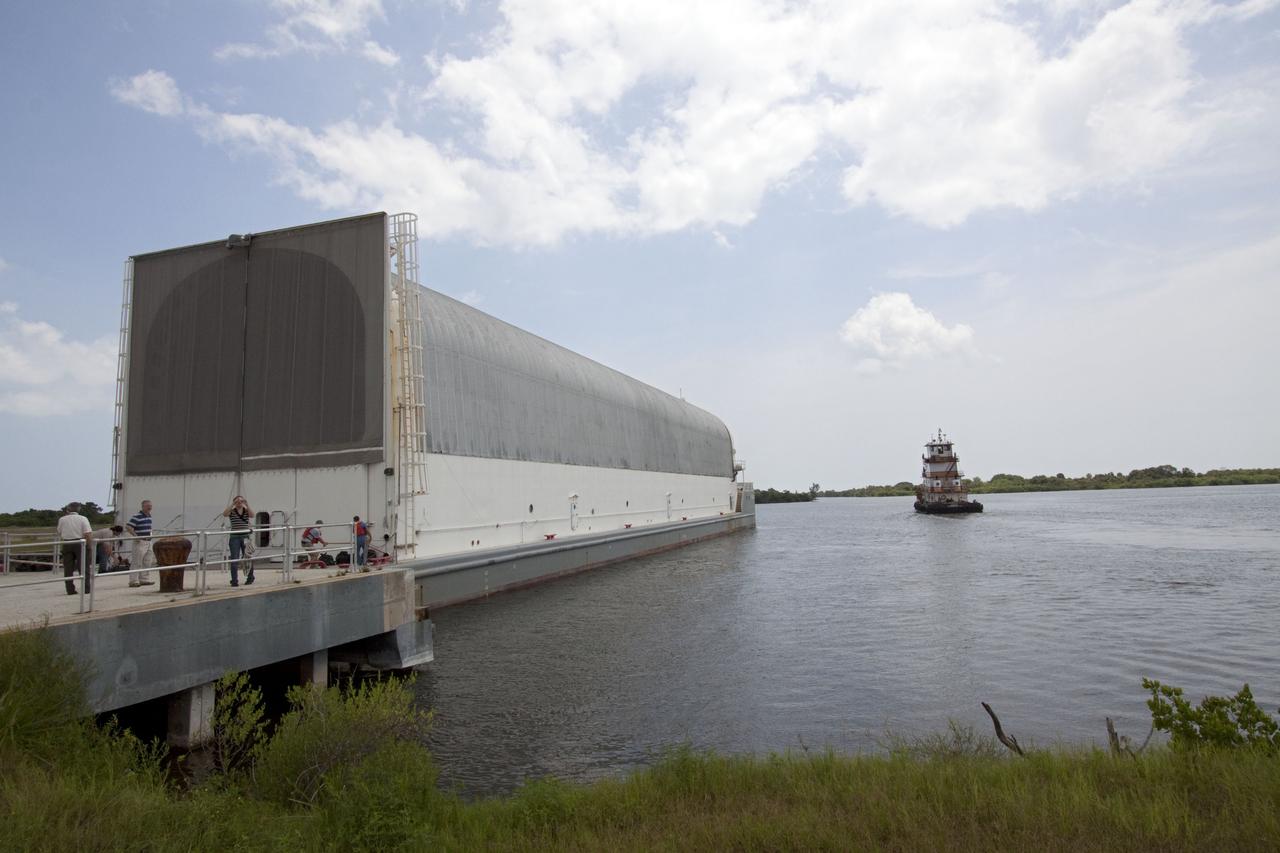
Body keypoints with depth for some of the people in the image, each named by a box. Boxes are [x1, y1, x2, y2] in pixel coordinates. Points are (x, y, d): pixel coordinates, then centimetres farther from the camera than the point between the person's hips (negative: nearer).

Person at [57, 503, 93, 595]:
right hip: (80, 544, -2)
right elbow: (88, 534, -12)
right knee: (84, 568, 3)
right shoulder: (83, 519, -4)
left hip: (66, 545, 2)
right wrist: (90, 547, -7)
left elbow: (59, 533, 15)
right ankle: (86, 589, 2)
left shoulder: (62, 519, 3)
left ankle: (70, 590, 6)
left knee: (68, 569, 7)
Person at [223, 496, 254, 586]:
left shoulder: (246, 510, 6)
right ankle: (234, 581, 2)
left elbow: (252, 515, -14)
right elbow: (224, 513, -18)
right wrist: (232, 504, -21)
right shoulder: (232, 511, 3)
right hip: (234, 537, -1)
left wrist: (247, 504, -19)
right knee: (234, 559, -3)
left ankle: (250, 578, 27)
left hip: (246, 537, 1)